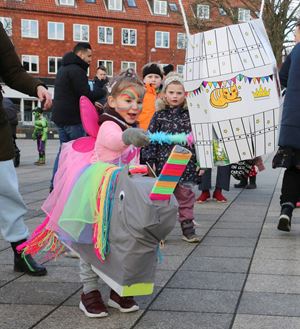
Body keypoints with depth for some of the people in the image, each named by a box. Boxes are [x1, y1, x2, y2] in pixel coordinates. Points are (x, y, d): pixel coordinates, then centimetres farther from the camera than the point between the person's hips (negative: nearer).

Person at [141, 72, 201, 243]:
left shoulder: (190, 115, 2)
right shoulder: (159, 115, 1)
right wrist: (151, 161, -5)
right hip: (163, 163, 0)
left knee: (185, 195, 8)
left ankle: (188, 228, 20)